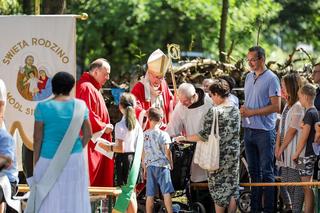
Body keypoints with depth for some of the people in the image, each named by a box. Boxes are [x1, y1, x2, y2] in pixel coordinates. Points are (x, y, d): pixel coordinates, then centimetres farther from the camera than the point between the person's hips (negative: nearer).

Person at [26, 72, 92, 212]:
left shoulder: (43, 107, -11)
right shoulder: (79, 106, -3)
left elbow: (37, 138, -9)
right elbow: (87, 133, 2)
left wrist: (36, 163, -1)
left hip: (49, 160, -3)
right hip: (74, 159, 3)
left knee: (48, 200, 3)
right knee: (72, 199, 10)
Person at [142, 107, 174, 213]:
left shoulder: (144, 135, 4)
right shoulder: (163, 134, -7)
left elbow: (143, 153, 9)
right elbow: (167, 152, -9)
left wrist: (144, 168, 17)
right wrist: (171, 163, 6)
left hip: (149, 166, 4)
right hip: (162, 165, -4)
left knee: (150, 195, 5)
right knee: (166, 192, -4)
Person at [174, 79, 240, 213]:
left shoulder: (214, 112, -18)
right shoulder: (235, 110, 3)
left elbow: (204, 135, -17)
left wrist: (184, 138, -8)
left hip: (218, 155, -6)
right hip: (234, 154, 6)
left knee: (218, 188, 5)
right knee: (232, 187, 10)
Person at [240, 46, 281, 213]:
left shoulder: (271, 78, -10)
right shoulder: (249, 77, 12)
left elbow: (276, 106, -14)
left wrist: (252, 112, -16)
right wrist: (243, 109, -1)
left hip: (264, 131, -7)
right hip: (248, 129, 7)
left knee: (266, 172, -2)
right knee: (253, 170, 12)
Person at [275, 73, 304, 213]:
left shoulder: (298, 107, -14)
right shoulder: (288, 105, 14)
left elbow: (292, 131, -14)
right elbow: (281, 128, 12)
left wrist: (281, 149, -8)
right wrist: (277, 146, 1)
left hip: (293, 151, -9)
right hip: (284, 151, 9)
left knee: (295, 183, -5)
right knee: (285, 181, 15)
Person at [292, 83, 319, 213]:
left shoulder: (309, 113, -15)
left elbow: (304, 136, -18)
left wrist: (296, 153, -11)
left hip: (306, 154, -10)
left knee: (307, 186, -8)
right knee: (308, 186, 13)